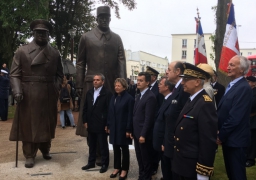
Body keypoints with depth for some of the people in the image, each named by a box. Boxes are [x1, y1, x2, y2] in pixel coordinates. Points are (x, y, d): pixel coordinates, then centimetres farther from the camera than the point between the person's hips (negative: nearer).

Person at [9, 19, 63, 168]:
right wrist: (17, 91, -14)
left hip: (49, 95, 2)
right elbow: (15, 74, -1)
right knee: (28, 124, 3)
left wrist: (56, 89, -4)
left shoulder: (55, 53, 9)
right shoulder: (22, 51, 3)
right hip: (28, 95, -2)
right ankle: (29, 155, 13)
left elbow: (59, 74, 11)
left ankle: (45, 149, 33)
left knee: (47, 123, 13)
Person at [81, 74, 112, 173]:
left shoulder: (107, 93, -11)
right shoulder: (89, 92, 9)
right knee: (91, 145, 17)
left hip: (101, 125, -6)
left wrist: (107, 124, -14)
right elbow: (85, 108, 12)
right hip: (91, 124, 6)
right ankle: (91, 162, 30)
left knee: (103, 145, 7)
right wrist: (85, 121, 6)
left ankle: (104, 164, 19)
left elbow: (109, 110, -12)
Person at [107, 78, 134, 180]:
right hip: (114, 128, 6)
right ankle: (117, 168, 26)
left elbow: (130, 115, -13)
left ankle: (124, 170, 18)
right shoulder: (113, 97, 9)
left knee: (124, 149, 7)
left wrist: (128, 129, -15)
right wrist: (109, 126, 9)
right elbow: (110, 113, 11)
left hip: (123, 128, -6)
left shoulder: (129, 98, -11)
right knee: (116, 148, 12)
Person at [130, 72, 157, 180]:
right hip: (137, 133, 9)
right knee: (139, 158, 18)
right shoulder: (139, 96, 14)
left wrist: (143, 135, -20)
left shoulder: (150, 97, -16)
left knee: (146, 159, 7)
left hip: (144, 134, -8)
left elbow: (148, 118, -20)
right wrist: (132, 131, 13)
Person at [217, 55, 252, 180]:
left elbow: (235, 117, -24)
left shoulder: (244, 88, -20)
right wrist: (221, 134, 6)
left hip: (235, 140, -9)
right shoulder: (232, 85, 11)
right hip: (228, 138, 9)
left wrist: (221, 136, -15)